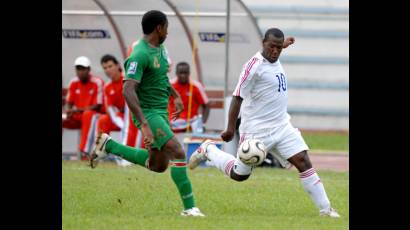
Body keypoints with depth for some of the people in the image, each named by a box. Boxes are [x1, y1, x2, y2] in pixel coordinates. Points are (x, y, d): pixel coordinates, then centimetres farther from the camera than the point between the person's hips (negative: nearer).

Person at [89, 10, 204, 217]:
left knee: (158, 166, 15)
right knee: (178, 153, -20)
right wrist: (144, 125, -35)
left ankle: (108, 146, 25)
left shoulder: (159, 48, 8)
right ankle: (189, 207, -16)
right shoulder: (140, 54, -21)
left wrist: (176, 96, 15)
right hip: (148, 113, -10)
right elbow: (128, 90, -29)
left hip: (161, 112, 10)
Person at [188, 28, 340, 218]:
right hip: (257, 129, -7)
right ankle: (208, 150, 31)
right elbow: (238, 97, -18)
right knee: (239, 175, 5)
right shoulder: (255, 65, -18)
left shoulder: (275, 62, 8)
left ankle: (325, 209, -7)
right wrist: (231, 128, -21)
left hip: (282, 127, 7)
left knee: (303, 161, -8)